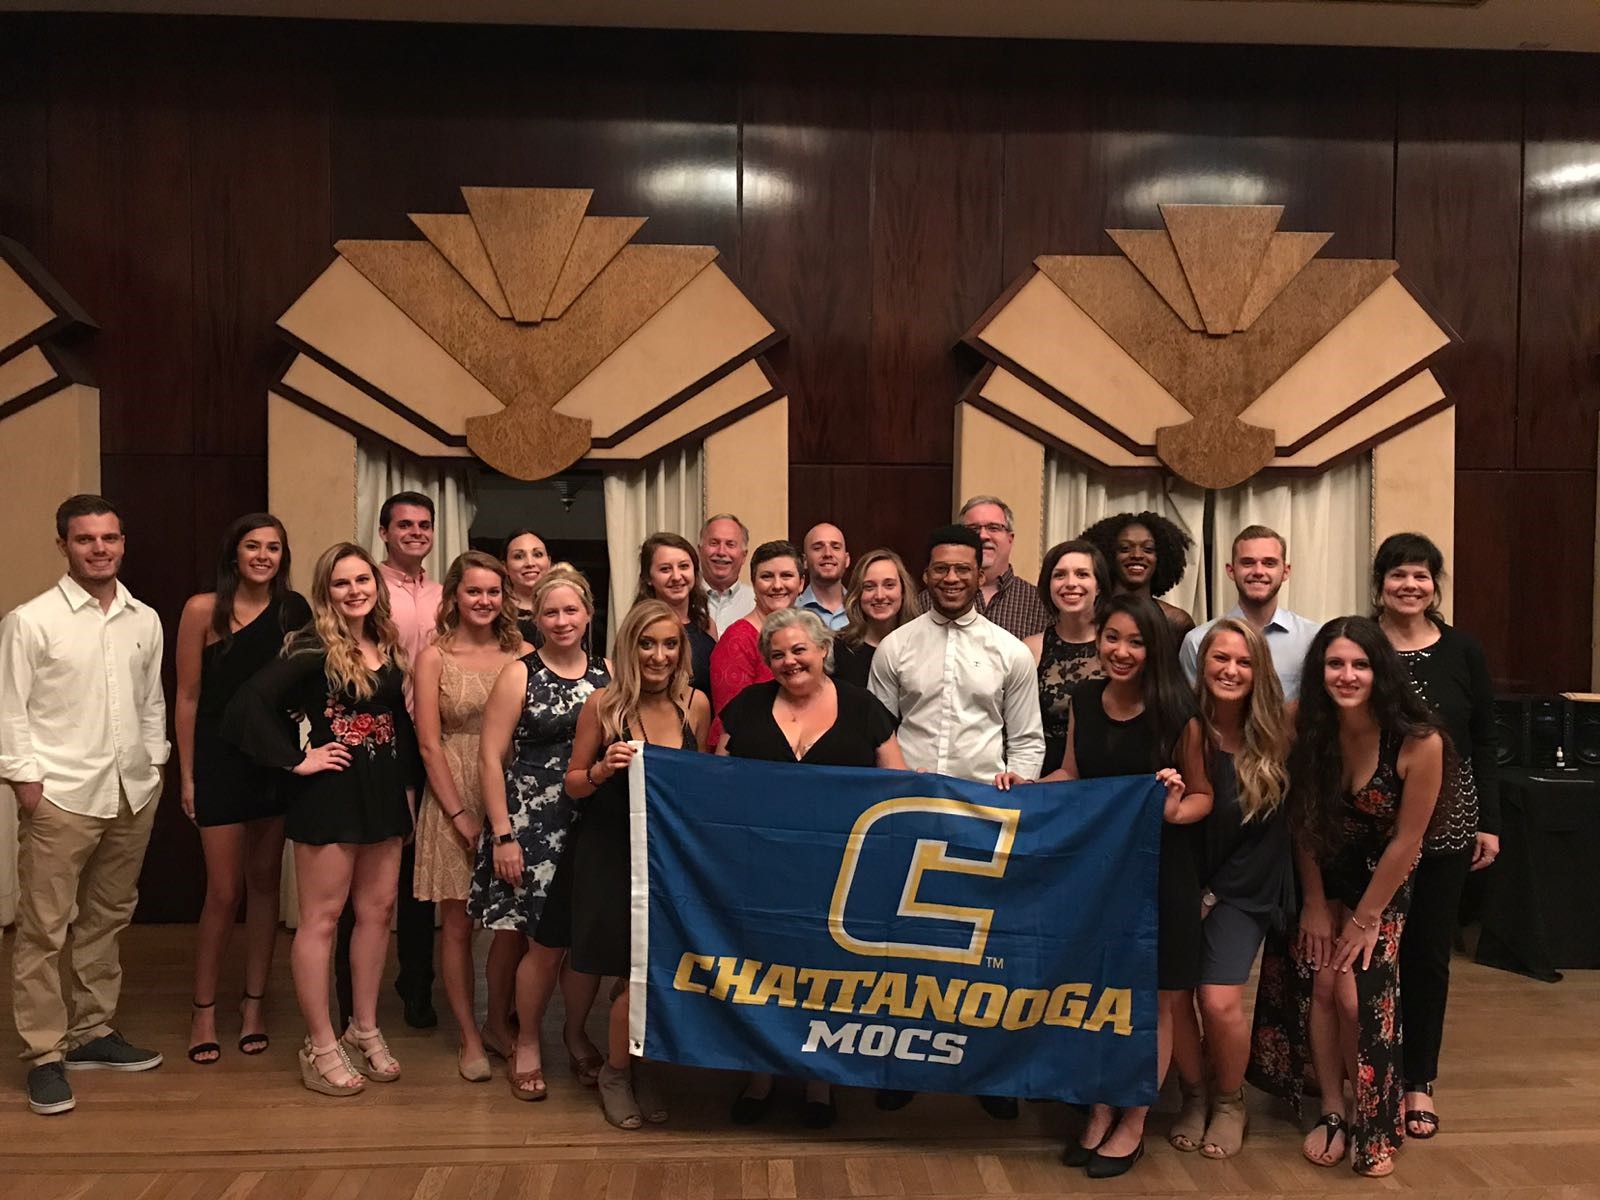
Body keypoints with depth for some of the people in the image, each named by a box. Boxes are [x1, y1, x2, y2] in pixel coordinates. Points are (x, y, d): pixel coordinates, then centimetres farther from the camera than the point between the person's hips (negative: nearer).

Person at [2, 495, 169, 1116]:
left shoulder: (145, 620, 8)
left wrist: (154, 762, 10)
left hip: (131, 792, 5)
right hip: (60, 796, -5)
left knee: (108, 919, 14)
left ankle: (92, 1032, 28)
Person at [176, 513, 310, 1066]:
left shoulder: (294, 610, 3)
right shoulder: (203, 610, -6)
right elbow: (187, 697, -4)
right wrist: (187, 775, -4)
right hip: (220, 757, -3)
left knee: (265, 883, 10)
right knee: (224, 891, 0)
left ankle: (253, 1003, 23)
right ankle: (204, 1010, 18)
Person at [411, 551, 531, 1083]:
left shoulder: (522, 654, 4)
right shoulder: (434, 658, 0)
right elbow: (429, 744, -4)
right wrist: (461, 815, -10)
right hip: (456, 799, -2)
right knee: (458, 924, 5)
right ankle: (469, 1037, 17)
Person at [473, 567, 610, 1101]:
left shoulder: (608, 673, 6)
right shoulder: (520, 675, -2)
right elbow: (492, 758, -4)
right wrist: (502, 835, -9)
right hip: (534, 823, -3)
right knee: (545, 941, -2)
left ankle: (576, 1033, 31)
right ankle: (525, 1042, 23)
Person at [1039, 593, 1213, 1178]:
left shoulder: (1177, 714, -14)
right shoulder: (1083, 701, -1)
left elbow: (1204, 794, -5)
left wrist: (1175, 811, -25)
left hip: (1159, 872, -4)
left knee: (1152, 1004, 10)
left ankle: (1133, 1125, 27)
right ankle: (1100, 1113, 32)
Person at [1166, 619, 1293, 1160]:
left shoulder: (1274, 739, -6)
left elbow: (1272, 831, 0)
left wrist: (1215, 892, -4)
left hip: (1242, 889, 0)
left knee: (1220, 1000, -11)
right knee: (1174, 995, -6)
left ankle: (1230, 1102, 18)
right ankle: (1193, 1096, 22)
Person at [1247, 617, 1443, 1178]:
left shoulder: (1419, 741, -27)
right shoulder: (1306, 727, -19)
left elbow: (1406, 839, -18)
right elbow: (1302, 821, -8)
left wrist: (1364, 919, -11)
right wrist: (1314, 904, -5)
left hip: (1382, 882, -2)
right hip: (1321, 876, 3)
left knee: (1359, 998, -10)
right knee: (1317, 987, -2)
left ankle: (1375, 1126, 13)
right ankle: (1332, 1112, 18)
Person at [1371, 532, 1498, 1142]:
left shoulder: (1463, 650, 2)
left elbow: (1483, 742, 6)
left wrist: (1489, 823, 2)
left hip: (1447, 821, 2)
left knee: (1429, 952, 9)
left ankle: (1420, 1081, 23)